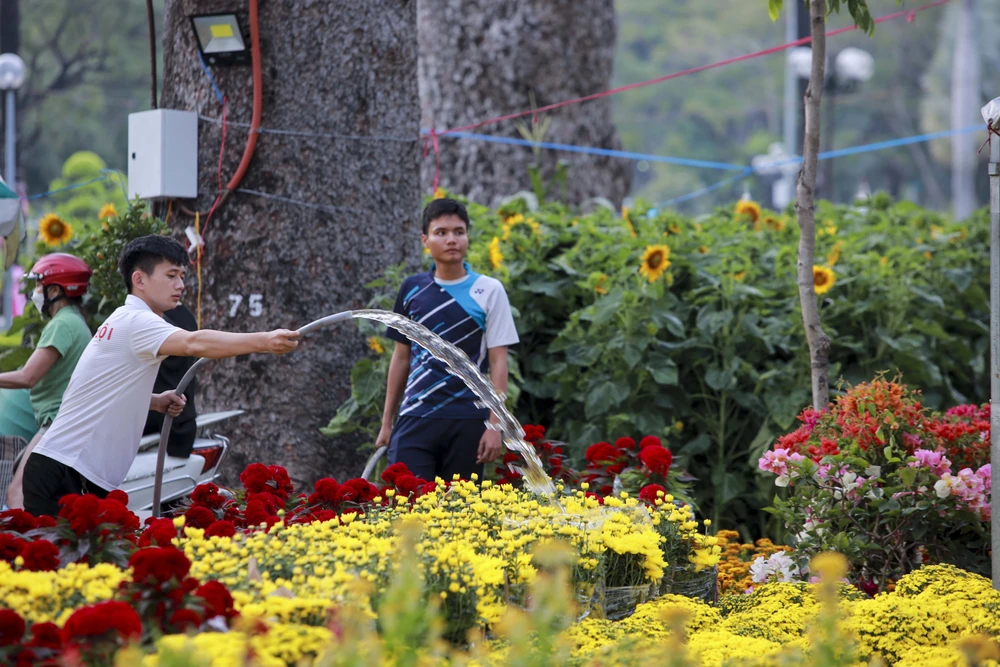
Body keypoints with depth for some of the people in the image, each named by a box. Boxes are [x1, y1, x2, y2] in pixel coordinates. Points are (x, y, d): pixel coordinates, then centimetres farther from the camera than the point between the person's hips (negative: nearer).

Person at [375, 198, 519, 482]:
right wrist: (387, 421, 13)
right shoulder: (412, 289, 8)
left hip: (468, 422, -2)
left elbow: (498, 362, -2)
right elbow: (401, 357, 14)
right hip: (415, 419, 2)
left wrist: (495, 426, -8)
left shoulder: (489, 291, 0)